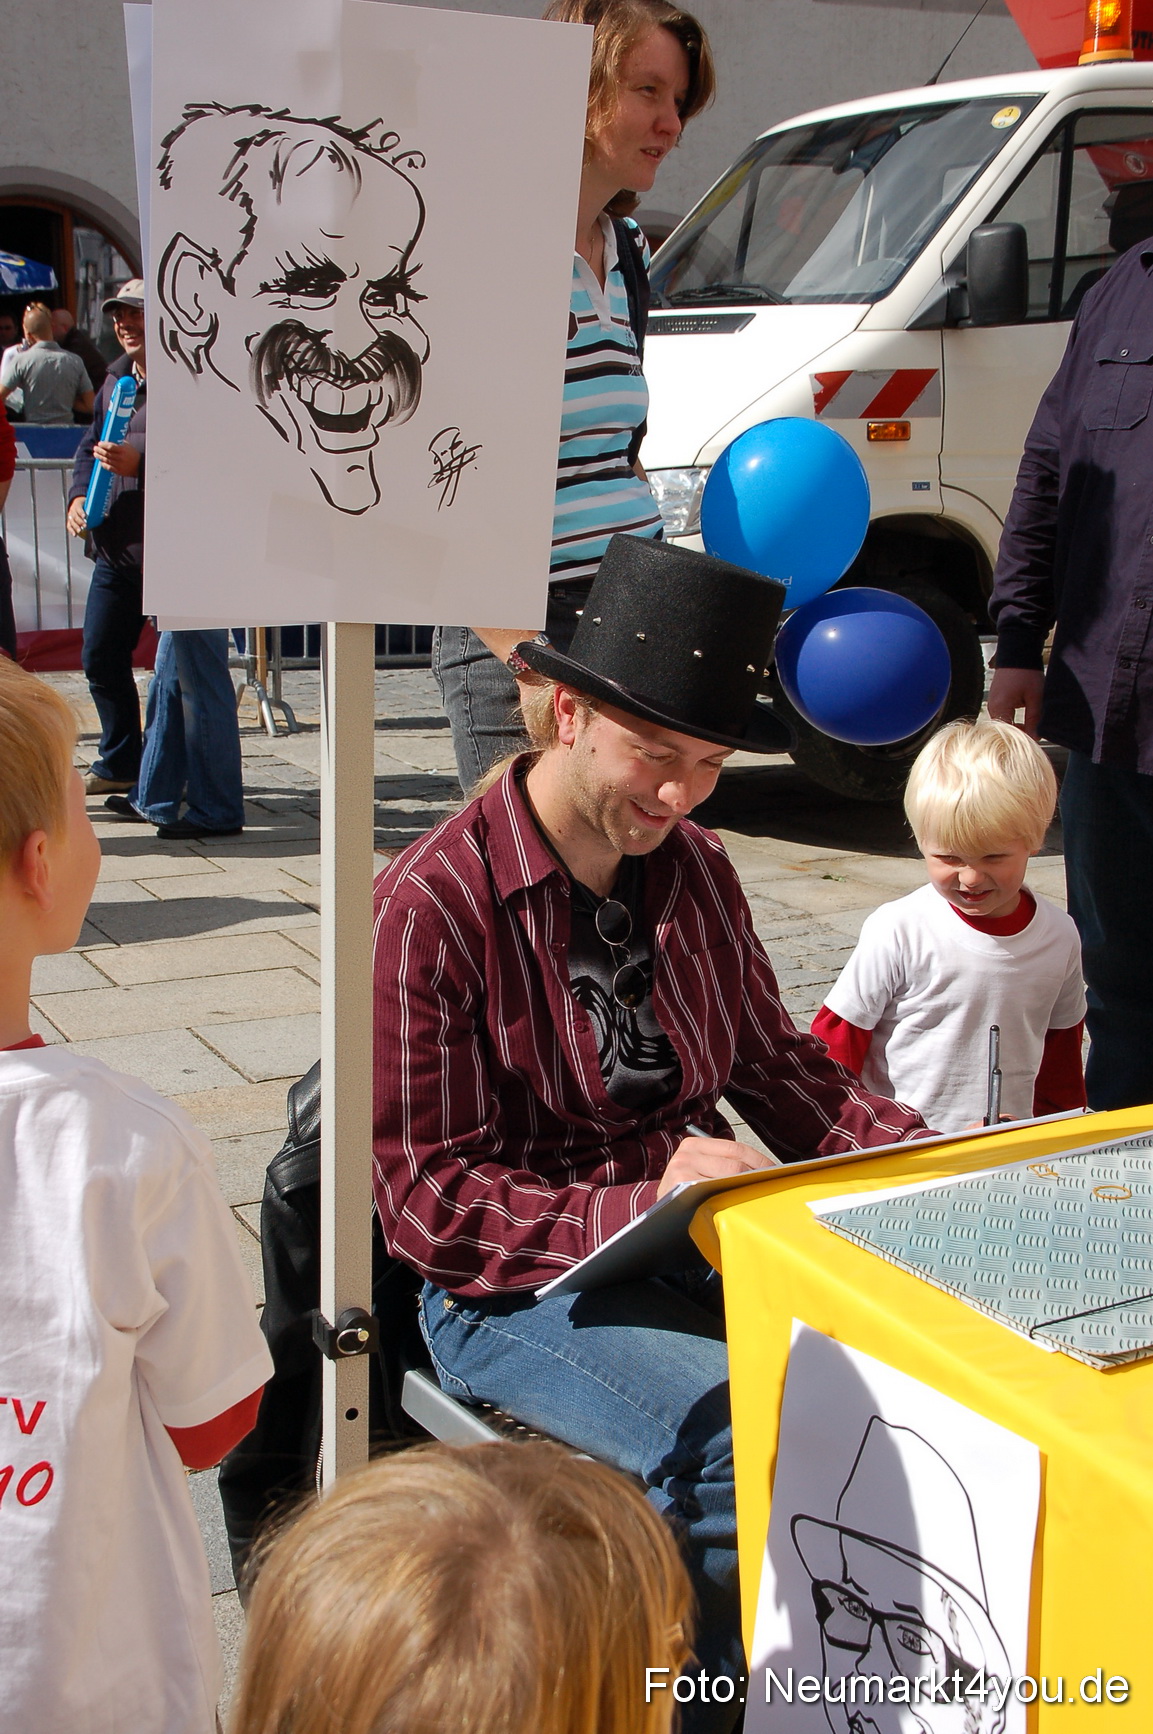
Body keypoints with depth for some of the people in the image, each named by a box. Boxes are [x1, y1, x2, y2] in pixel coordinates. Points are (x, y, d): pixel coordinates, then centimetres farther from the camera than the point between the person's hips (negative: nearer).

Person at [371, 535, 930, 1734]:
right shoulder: (433, 904, -12)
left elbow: (772, 1063, 14)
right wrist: (641, 1205, -25)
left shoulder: (692, 870, 8)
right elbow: (429, 1204, -12)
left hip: (698, 1243, 6)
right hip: (518, 1292, -6)